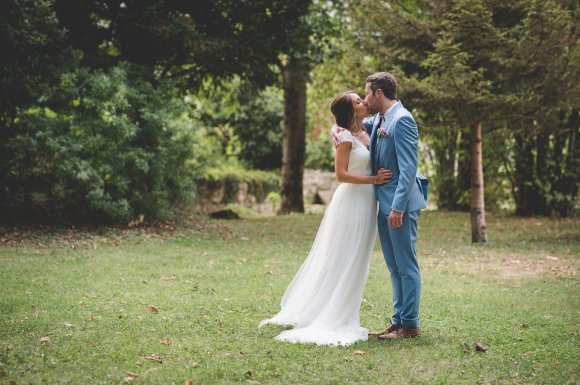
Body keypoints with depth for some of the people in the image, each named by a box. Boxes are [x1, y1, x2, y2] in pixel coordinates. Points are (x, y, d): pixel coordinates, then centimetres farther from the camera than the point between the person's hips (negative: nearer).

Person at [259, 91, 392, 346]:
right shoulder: (346, 137, -12)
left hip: (366, 203, 8)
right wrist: (374, 179, -17)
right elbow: (341, 174, -17)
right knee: (341, 262, -4)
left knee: (354, 263, 12)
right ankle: (332, 320, 3)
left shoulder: (366, 133, 12)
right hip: (351, 203, -8)